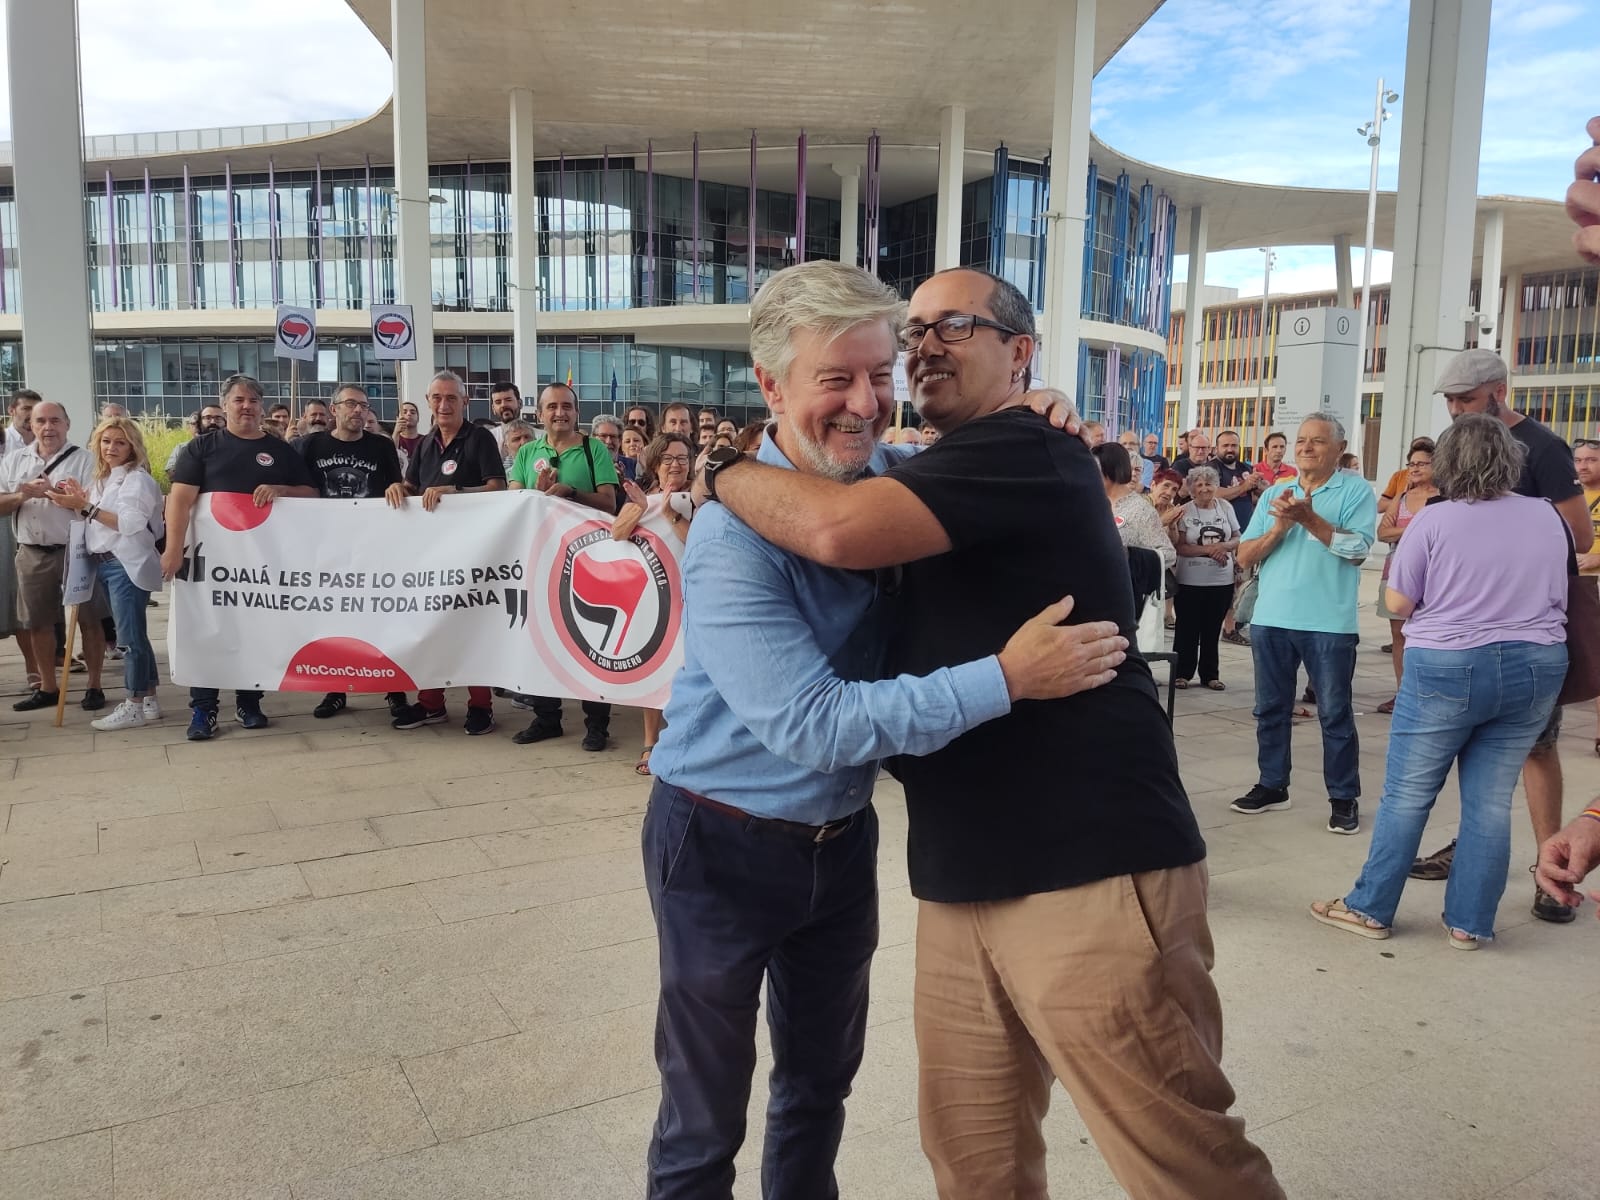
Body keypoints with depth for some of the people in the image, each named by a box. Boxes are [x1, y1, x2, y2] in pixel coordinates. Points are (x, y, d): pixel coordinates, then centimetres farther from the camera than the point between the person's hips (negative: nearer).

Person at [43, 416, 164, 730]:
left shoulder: (138, 479, -9)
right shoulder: (102, 479, 18)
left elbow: (129, 523, -19)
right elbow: (98, 520, 16)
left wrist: (86, 506, -18)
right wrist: (78, 502, 0)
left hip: (127, 564, -9)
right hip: (105, 563, 9)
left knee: (131, 636, -6)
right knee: (133, 634, 11)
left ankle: (135, 706, -1)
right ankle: (149, 700, 16)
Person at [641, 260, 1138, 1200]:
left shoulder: (896, 477, -6)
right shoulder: (735, 537, -25)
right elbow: (813, 725, -30)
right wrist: (1006, 679, -32)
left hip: (842, 837, 6)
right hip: (724, 846, -6)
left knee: (822, 1084, 24)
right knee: (705, 1122, 11)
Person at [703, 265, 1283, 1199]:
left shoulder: (1026, 451, -11)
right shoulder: (937, 486, 19)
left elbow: (838, 530, -24)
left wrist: (722, 471, -6)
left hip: (1092, 876, -9)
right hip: (961, 882, 9)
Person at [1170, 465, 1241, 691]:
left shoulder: (1225, 507, 4)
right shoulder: (1185, 511, -5)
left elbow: (1237, 539, 8)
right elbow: (1180, 547, -10)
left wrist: (1223, 546, -13)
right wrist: (1209, 549, -19)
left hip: (1222, 581, 3)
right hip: (1190, 581, -3)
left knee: (1212, 629, 11)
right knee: (1187, 629, 4)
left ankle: (1210, 674, 20)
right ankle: (1181, 673, 14)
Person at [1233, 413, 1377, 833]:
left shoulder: (1356, 491, -1)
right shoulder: (1273, 494, 10)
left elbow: (1357, 550, -15)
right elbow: (1245, 557, 4)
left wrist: (1309, 518, -20)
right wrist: (1279, 528, -12)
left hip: (1329, 623, -4)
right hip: (1271, 619, 4)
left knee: (1335, 714, 3)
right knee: (1271, 708, 13)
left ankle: (1344, 798, 14)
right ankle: (1272, 786, 25)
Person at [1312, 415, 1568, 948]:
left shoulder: (1434, 520, -9)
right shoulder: (1548, 517, 5)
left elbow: (1398, 602, -4)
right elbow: (1554, 594, 18)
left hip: (1448, 666, -4)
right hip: (1536, 667, 4)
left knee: (1407, 794, 5)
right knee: (1491, 800, 9)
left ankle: (1370, 909, 14)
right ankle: (1470, 923, 16)